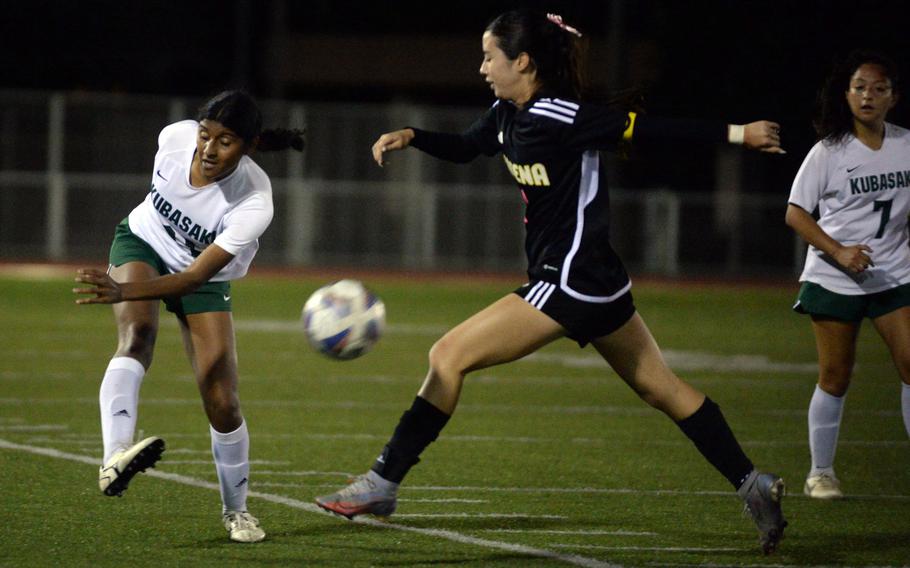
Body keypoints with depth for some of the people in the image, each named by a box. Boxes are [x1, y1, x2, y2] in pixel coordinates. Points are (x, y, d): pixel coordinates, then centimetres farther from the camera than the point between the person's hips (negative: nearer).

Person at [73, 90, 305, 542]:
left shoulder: (253, 202, -36)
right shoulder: (175, 137, -26)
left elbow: (195, 277, -38)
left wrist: (123, 292, -52)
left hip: (203, 277, -1)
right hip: (141, 241, 1)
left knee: (222, 404, -8)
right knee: (137, 332, -31)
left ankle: (236, 509, 19)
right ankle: (114, 457, -54)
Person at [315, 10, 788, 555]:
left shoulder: (559, 117, -20)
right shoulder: (508, 116, 6)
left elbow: (648, 127, -16)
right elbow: (464, 147, 24)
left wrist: (735, 133, -11)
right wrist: (411, 137, 6)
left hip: (569, 285, -10)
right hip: (598, 283, 10)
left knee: (448, 357, -8)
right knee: (661, 387, 15)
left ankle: (384, 483, -4)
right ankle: (753, 484, 18)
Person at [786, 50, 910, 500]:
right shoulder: (829, 152, -6)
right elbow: (795, 213, -7)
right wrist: (838, 251, -18)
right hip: (834, 279, -3)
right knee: (835, 378, 1)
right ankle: (820, 472, 14)